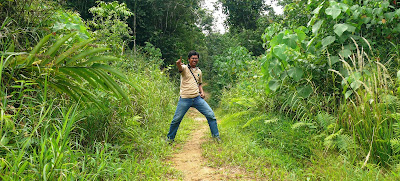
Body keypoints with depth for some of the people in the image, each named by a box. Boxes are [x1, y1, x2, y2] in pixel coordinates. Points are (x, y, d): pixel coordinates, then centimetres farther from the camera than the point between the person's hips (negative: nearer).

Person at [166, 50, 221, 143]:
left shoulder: (199, 71, 13)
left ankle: (216, 135, 14)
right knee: (176, 120, 2)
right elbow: (180, 68, -28)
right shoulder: (185, 68, -3)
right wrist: (178, 65, -52)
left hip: (197, 98, 4)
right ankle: (170, 138, 23)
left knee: (211, 115, -2)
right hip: (185, 99, -4)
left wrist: (202, 92, 7)